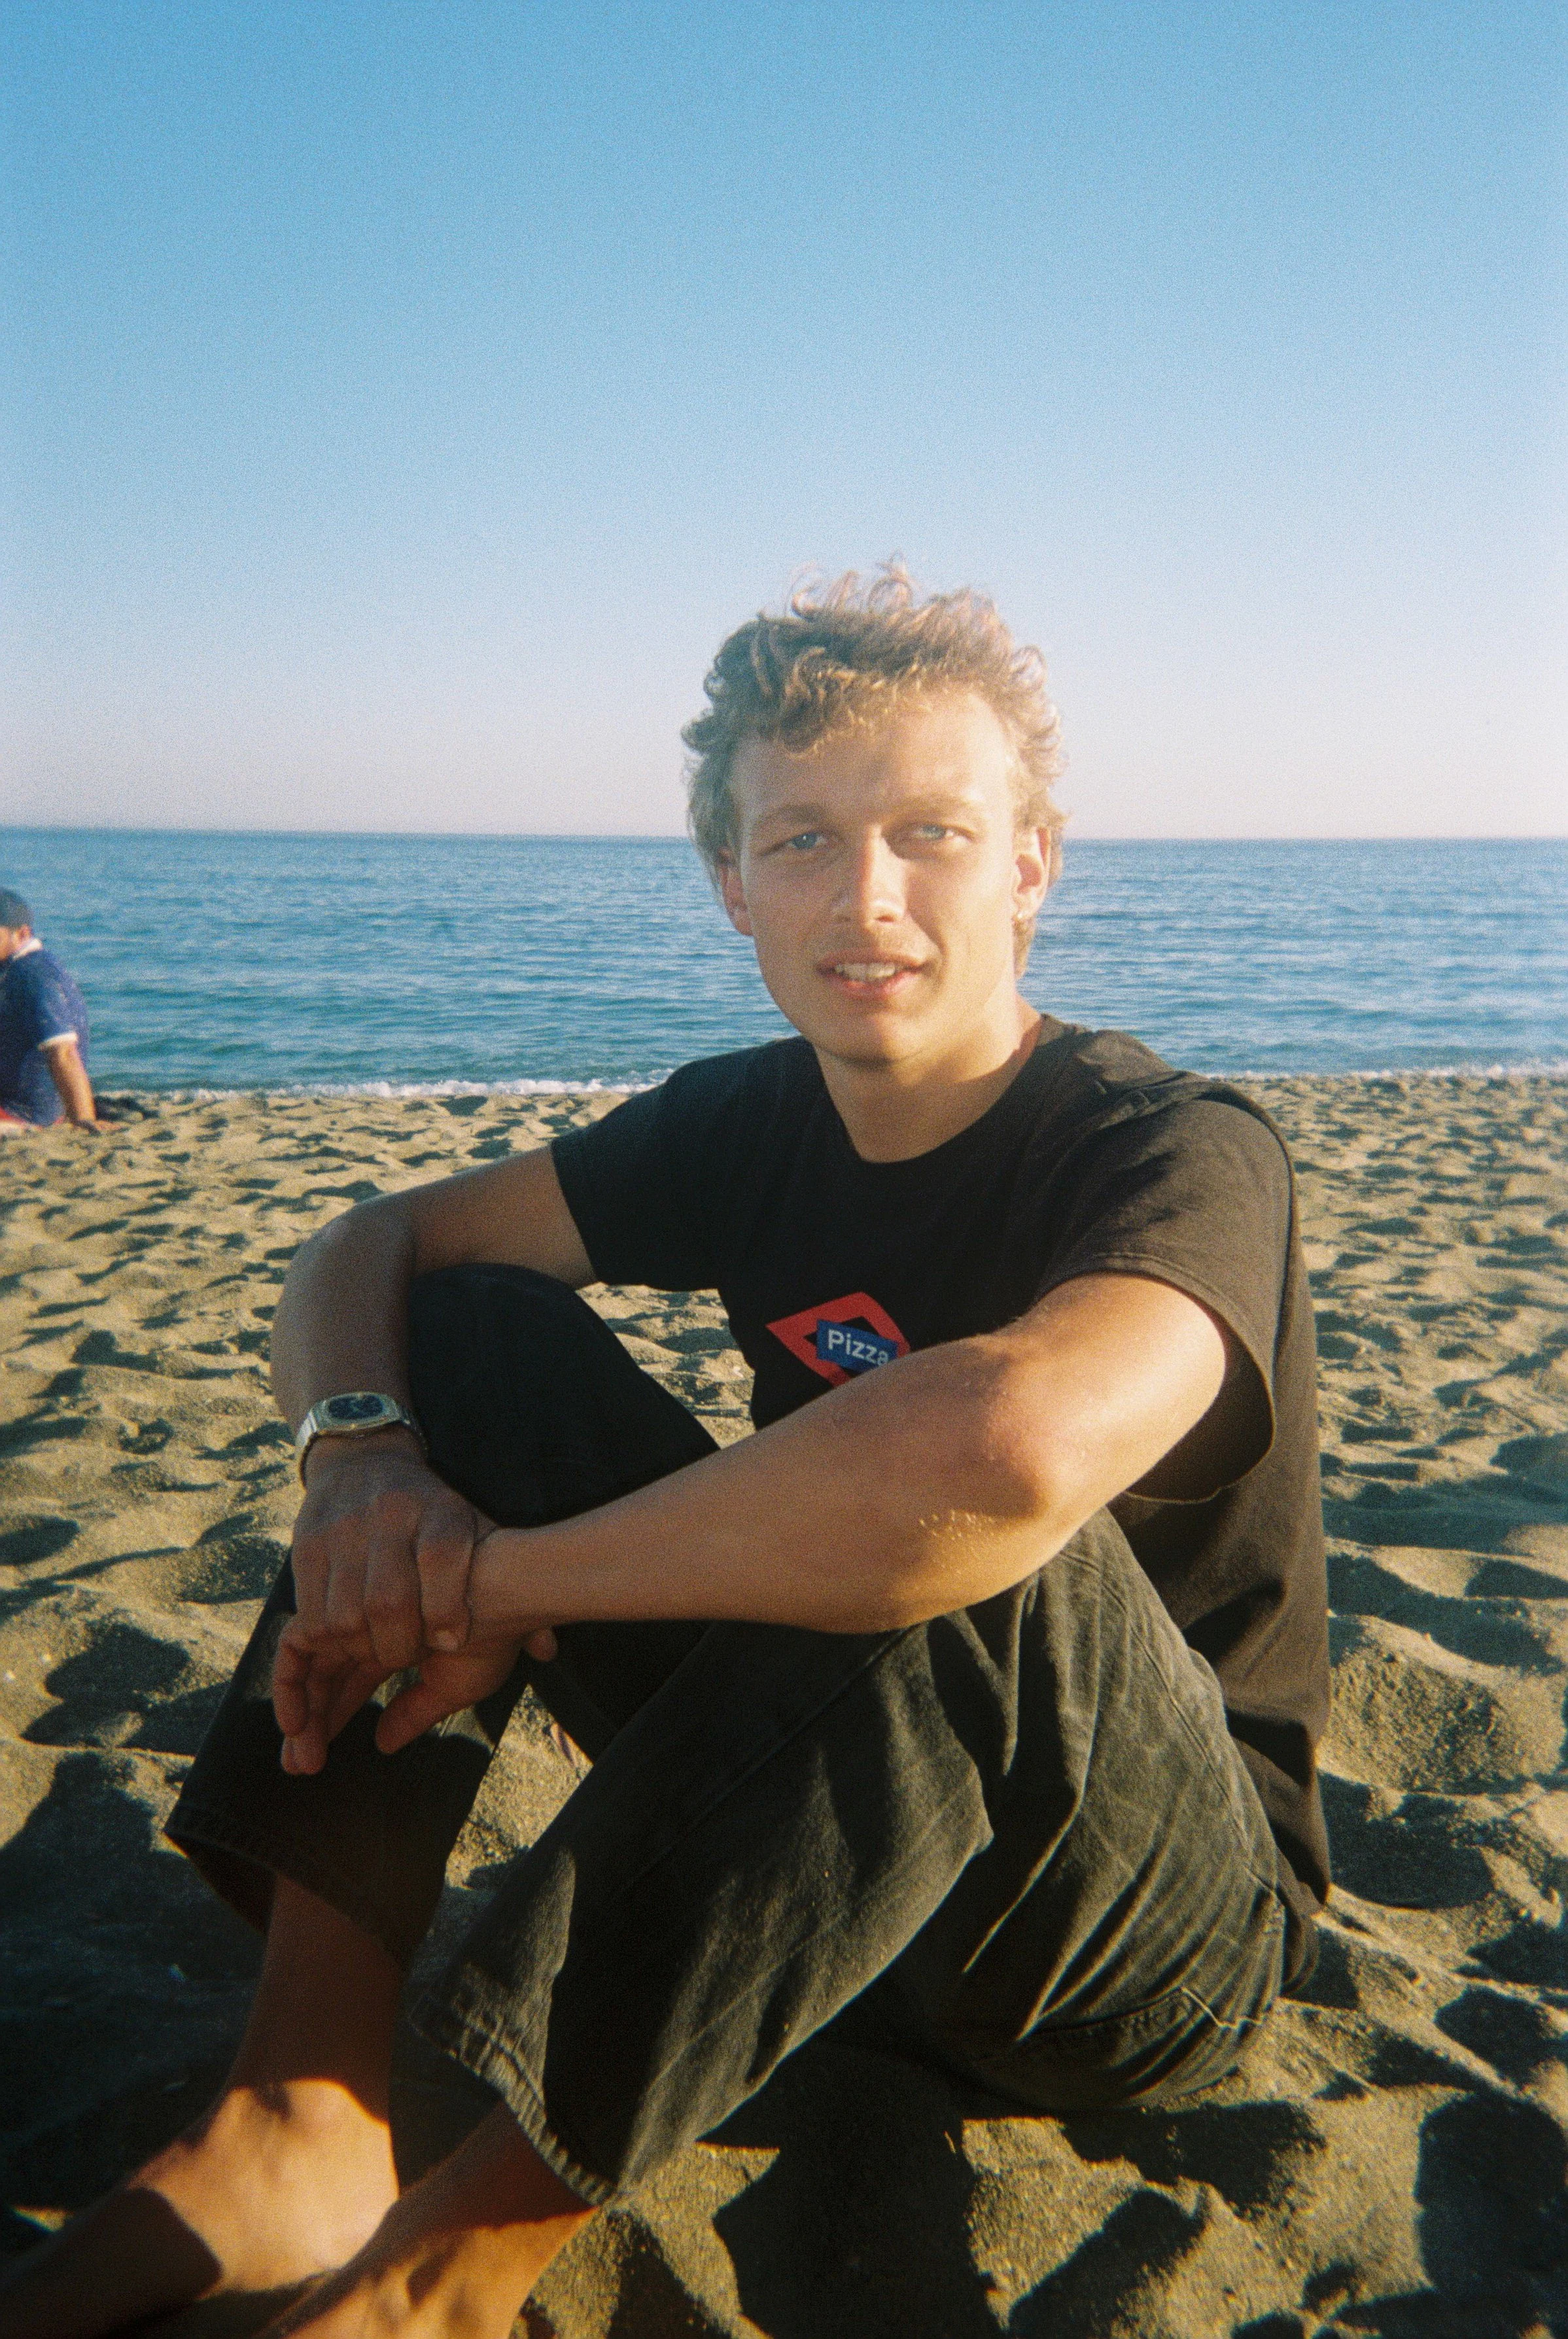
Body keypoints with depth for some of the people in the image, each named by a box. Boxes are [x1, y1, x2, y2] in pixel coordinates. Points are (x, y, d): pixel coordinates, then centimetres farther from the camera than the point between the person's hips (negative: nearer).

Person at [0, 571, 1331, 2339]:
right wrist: (360, 1455, -23)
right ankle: (301, 2120, -14)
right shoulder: (752, 1124, -2)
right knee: (472, 1335, -7)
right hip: (835, 1796, 6)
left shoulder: (1180, 1154, -22)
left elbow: (1005, 1443, -46)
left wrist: (511, 1577, -32)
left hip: (1177, 1922, -5)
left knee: (964, 1542, -39)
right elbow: (364, 1249, 1)